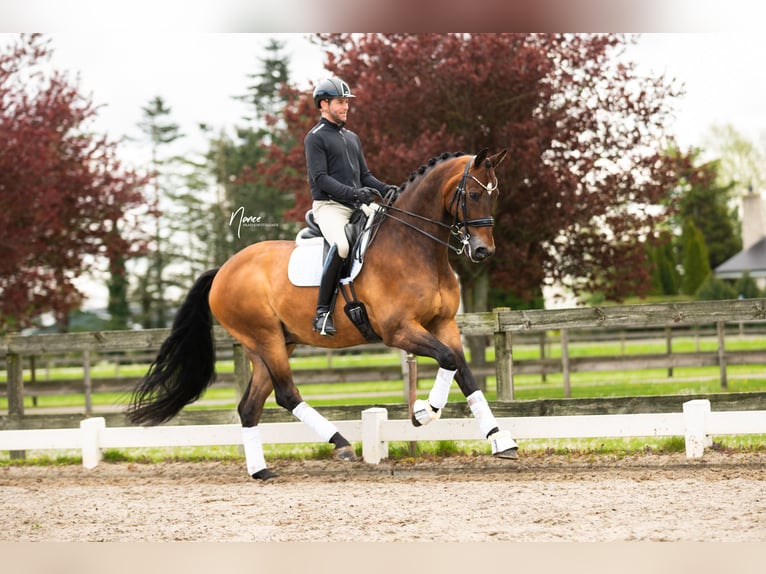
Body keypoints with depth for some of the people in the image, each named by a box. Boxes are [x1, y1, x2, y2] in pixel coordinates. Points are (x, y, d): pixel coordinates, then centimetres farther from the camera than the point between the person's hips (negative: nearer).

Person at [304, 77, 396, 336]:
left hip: (356, 208, 8)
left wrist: (387, 189, 3)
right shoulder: (315, 138, -1)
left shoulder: (352, 138, 24)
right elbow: (321, 178, -12)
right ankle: (323, 312, -32)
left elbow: (365, 176, 23)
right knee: (341, 245, -36)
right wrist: (353, 193, -24)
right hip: (329, 206, -8)